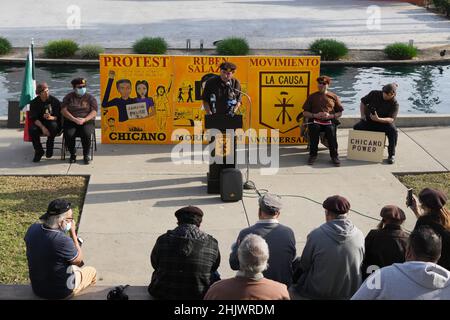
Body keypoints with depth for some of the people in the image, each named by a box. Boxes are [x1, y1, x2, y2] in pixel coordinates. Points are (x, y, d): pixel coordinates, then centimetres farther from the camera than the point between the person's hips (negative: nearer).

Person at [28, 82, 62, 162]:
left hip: (52, 121, -1)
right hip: (40, 123, 1)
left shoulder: (55, 101, -4)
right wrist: (42, 128, -25)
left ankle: (49, 148, -17)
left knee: (53, 125, -37)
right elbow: (34, 118, -8)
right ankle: (39, 151, -11)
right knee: (32, 130, -31)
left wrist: (51, 117, -30)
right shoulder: (34, 103, -1)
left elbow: (58, 116, -5)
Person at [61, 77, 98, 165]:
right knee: (68, 134, -31)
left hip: (87, 122, -1)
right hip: (71, 122, 1)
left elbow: (94, 112, -2)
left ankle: (86, 155, -12)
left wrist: (84, 120, -19)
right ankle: (72, 154, -7)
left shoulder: (90, 98, 9)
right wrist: (74, 119, -17)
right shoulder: (68, 97, 10)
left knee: (86, 134, -33)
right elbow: (63, 110, -2)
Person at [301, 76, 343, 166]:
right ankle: (313, 155, -21)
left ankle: (334, 156, -22)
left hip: (329, 121, 0)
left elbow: (339, 113, 13)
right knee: (314, 128, -35)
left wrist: (330, 116, -7)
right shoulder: (312, 97, 16)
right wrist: (315, 115, -7)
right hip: (315, 120, 0)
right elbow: (305, 113, 12)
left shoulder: (334, 97, 15)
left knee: (331, 130, -35)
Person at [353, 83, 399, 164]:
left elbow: (391, 119, -22)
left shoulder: (394, 104, -12)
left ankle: (391, 155, -17)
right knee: (356, 127, -25)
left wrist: (378, 119, -38)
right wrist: (362, 115, -3)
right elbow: (363, 102, 11)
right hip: (369, 121, 2)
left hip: (384, 123, -2)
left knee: (393, 131, -32)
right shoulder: (374, 94, -4)